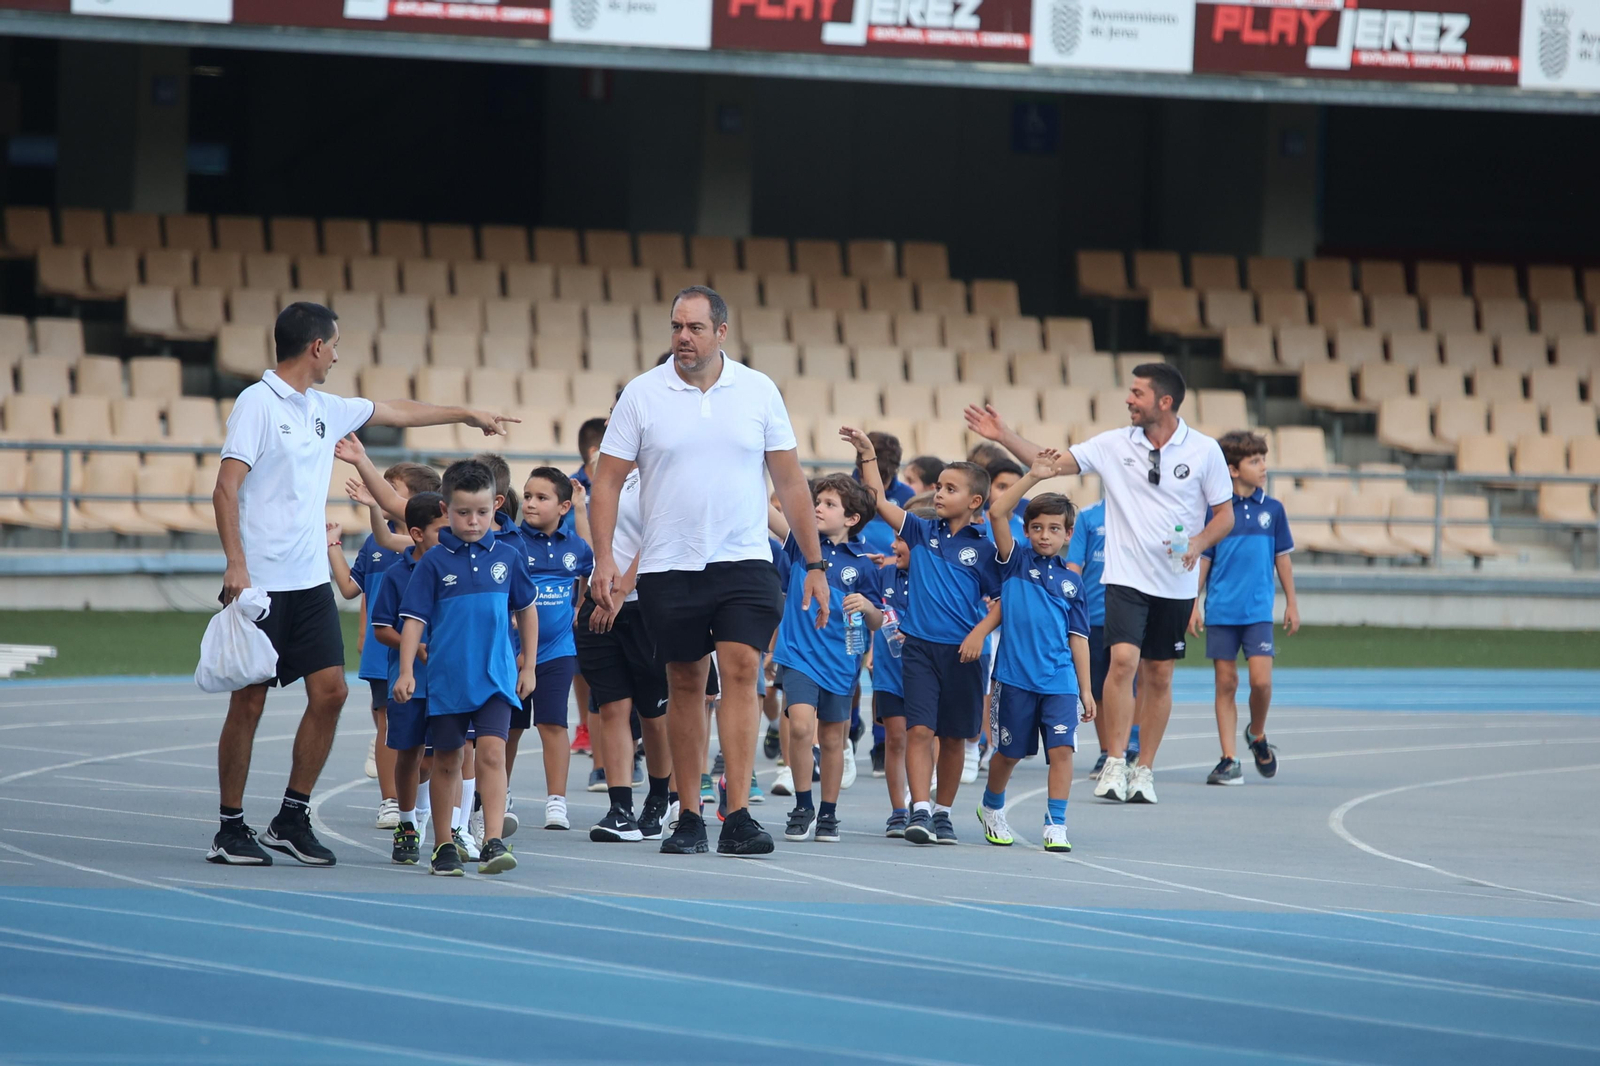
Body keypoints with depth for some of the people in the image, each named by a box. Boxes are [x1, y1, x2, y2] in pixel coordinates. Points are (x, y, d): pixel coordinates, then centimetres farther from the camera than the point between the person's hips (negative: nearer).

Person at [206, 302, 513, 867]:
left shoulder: (325, 409, 13)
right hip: (260, 583, -7)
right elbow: (225, 487, -14)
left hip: (310, 582, 7)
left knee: (330, 692, 0)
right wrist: (236, 564, -22)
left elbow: (395, 411, 29)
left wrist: (468, 414, 37)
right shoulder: (257, 403, -9)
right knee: (249, 701, -3)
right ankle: (231, 829, 6)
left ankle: (292, 819, 10)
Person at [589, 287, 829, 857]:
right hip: (668, 568, 0)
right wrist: (604, 557, -10)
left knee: (741, 673, -13)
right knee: (685, 685, 6)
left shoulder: (758, 391, 3)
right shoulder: (642, 394, 1)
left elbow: (790, 480, 7)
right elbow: (607, 479, 2)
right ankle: (688, 819, 14)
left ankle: (738, 816, -16)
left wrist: (814, 563, 5)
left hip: (743, 561, 0)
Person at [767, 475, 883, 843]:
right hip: (800, 651, 0)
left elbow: (877, 622, 4)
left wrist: (866, 606, -19)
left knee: (832, 739, 9)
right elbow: (768, 514, -12)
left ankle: (828, 813, 22)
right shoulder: (803, 543, 2)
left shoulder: (862, 562, -1)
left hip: (840, 659, 0)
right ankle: (802, 808, -3)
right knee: (801, 726, -17)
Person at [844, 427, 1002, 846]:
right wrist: (867, 454, 2)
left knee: (954, 737, 9)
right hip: (920, 646, 1)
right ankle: (920, 811, -14)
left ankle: (942, 813, 21)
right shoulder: (923, 532, 7)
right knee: (919, 729, -10)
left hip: (962, 652, -1)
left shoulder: (983, 548, 0)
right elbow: (877, 500, 7)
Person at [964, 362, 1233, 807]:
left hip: (1175, 583, 0)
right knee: (1123, 659, -17)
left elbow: (1225, 514, 1)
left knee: (1159, 676, 7)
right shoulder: (1114, 445, -1)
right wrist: (1005, 436, -8)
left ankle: (1144, 771, 17)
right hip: (1126, 576, 0)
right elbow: (1053, 464, 1)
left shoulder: (1204, 451, -4)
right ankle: (1115, 766, -14)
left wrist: (1199, 542, -18)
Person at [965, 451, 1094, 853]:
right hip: (1015, 677, -1)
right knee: (1009, 753, 9)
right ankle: (992, 808, 35)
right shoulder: (1016, 560, 4)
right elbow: (997, 514, -10)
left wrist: (1085, 689, 8)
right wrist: (1032, 477, -16)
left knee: (1061, 748, -11)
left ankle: (1056, 825, -5)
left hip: (1060, 680, 1)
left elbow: (1078, 638, 11)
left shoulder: (1072, 581, 9)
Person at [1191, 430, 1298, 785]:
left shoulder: (1272, 509, 5)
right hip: (1221, 612, -1)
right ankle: (1229, 760, 7)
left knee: (1261, 680, -10)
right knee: (1226, 683, 2)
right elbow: (1203, 559, 3)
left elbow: (1282, 557, 12)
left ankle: (1257, 735, 19)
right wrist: (1193, 605, 0)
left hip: (1258, 611, 1)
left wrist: (1292, 603, 12)